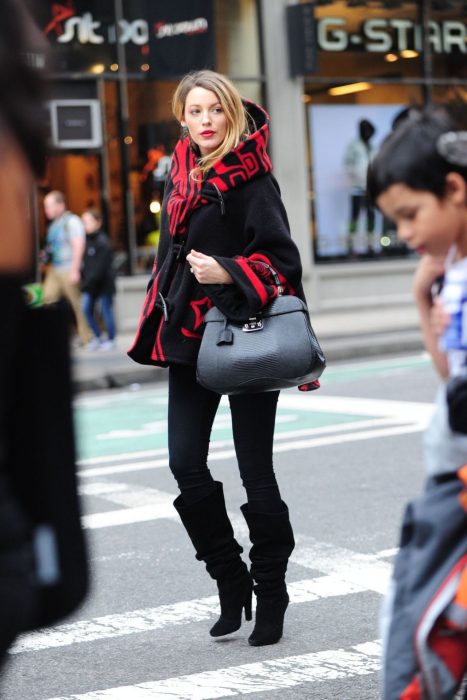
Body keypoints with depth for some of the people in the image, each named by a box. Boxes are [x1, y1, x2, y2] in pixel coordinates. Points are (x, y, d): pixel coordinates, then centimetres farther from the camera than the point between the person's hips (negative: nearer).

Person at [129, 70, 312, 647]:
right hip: (189, 339, 6)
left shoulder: (252, 180, -8)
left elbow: (282, 261, -12)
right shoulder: (179, 177, 11)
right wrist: (161, 329, 20)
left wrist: (228, 274, -27)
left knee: (255, 470, 1)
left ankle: (271, 593, 16)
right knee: (185, 464, 1)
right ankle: (232, 583, 17)